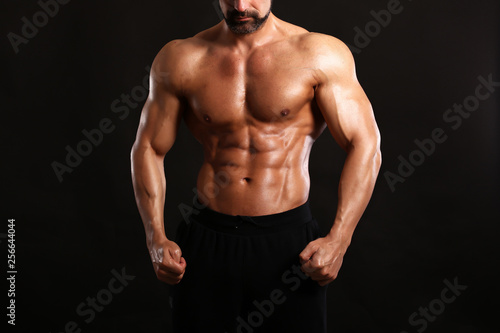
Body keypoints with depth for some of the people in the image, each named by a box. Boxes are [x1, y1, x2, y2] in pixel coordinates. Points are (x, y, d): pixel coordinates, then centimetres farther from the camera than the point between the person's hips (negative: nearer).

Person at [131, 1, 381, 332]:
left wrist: (338, 240, -14)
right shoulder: (181, 59, 2)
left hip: (289, 240, -1)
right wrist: (156, 239, -3)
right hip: (207, 241, 2)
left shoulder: (318, 53, -4)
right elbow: (148, 148, 7)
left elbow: (365, 146, -5)